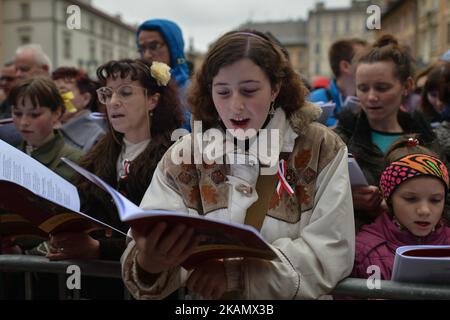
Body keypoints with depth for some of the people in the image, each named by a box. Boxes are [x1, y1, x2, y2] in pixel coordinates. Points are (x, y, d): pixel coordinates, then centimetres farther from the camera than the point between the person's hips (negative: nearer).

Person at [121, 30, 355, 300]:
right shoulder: (181, 157, 0)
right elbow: (148, 247, -9)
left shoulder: (323, 149, -3)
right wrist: (147, 265, -31)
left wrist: (235, 274, -20)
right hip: (202, 296, 2)